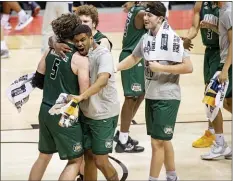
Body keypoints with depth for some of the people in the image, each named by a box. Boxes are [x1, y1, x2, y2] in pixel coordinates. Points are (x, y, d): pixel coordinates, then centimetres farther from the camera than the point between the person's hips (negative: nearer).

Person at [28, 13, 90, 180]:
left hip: (45, 111, 7)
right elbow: (85, 94, -17)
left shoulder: (50, 51, 4)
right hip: (64, 115, -7)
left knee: (44, 156, 23)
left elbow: (38, 80, 12)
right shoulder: (80, 59, -16)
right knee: (76, 160, 8)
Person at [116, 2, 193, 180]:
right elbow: (133, 58, 21)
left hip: (167, 98, -7)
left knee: (157, 142, -4)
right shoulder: (146, 38, 5)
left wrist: (160, 68, -21)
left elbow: (188, 67, -20)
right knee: (163, 140, 17)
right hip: (151, 97, 7)